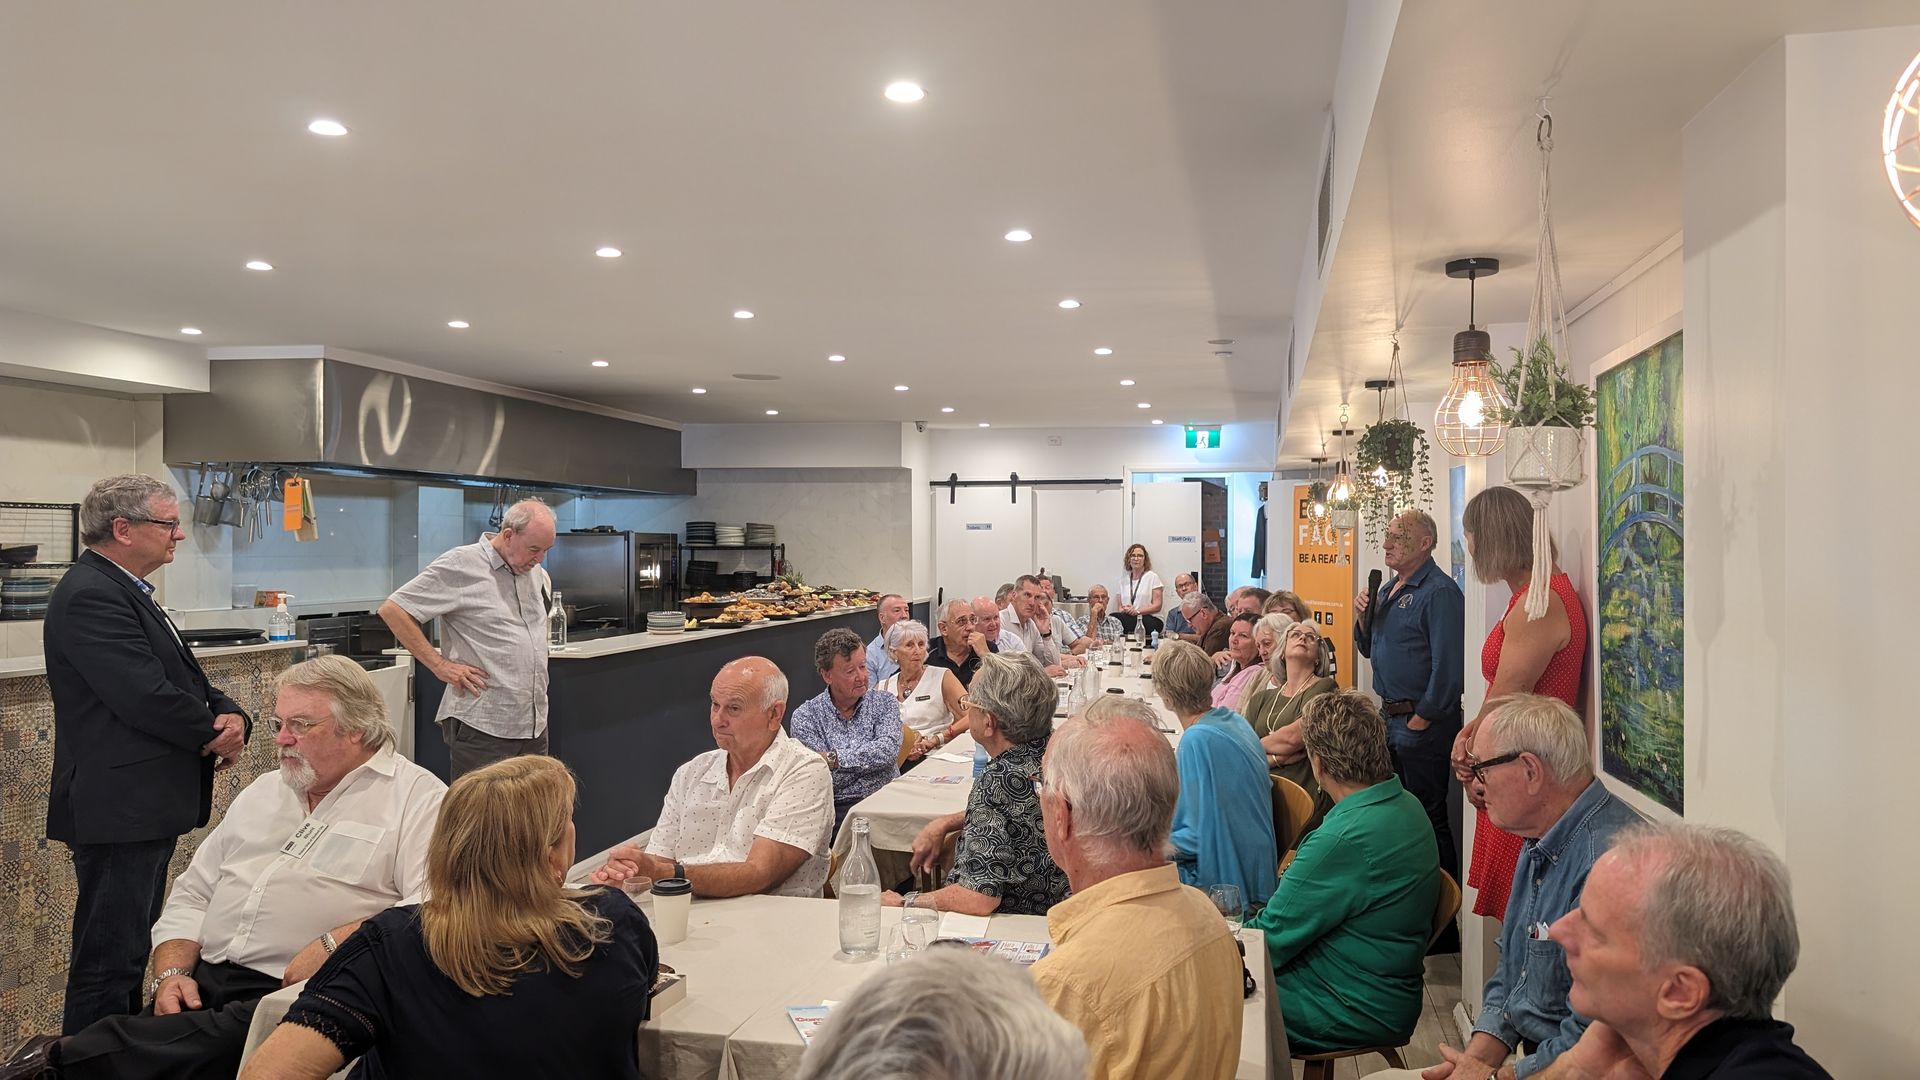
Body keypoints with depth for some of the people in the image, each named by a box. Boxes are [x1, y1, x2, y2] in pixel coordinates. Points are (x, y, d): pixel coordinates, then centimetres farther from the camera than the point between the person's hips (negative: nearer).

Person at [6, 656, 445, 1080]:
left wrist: (334, 944, -25)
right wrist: (171, 974, 4)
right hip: (203, 983, 6)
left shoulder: (417, 797, -4)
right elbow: (192, 895, 22)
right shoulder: (263, 792, 22)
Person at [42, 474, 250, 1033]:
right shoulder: (90, 596, -17)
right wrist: (214, 732, -8)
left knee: (131, 950, 19)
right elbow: (146, 695, -25)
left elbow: (185, 677, 15)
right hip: (119, 812, -11)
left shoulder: (124, 590, 15)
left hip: (147, 806, 11)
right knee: (108, 961, -2)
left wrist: (230, 714, -5)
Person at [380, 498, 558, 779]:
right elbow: (393, 610, -12)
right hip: (481, 726, -7)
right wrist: (440, 665, -14)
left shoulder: (538, 573, 10)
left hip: (535, 724, 7)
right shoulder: (460, 565, -11)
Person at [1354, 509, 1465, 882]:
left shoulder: (1439, 592, -15)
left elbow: (1446, 665, -21)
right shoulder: (1389, 589, 14)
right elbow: (1369, 649, 21)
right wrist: (1362, 617, 2)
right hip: (1389, 718, 9)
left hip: (1423, 724, -9)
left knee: (1428, 815, -1)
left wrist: (1421, 719, -18)